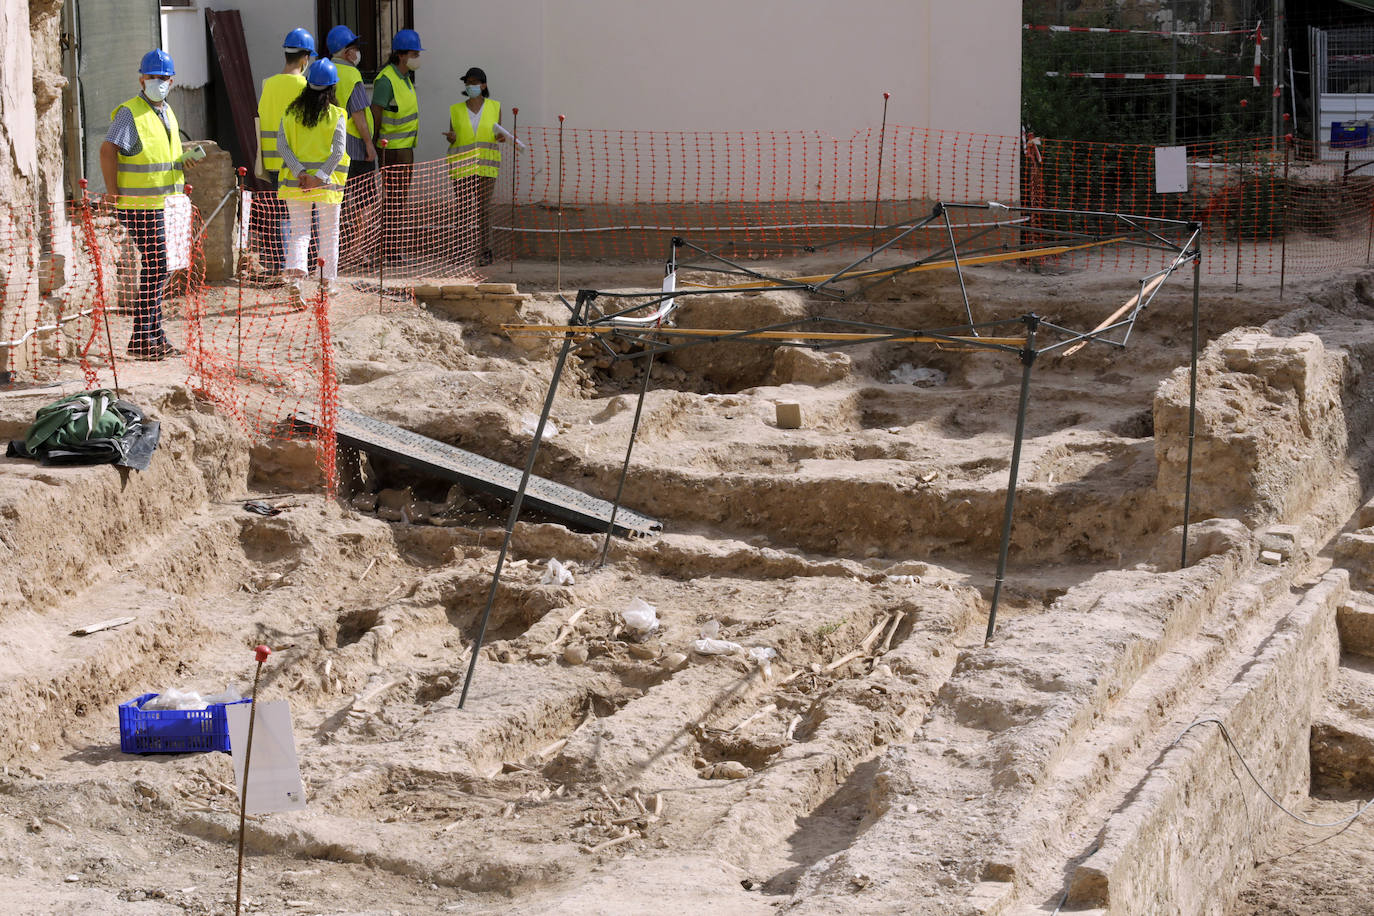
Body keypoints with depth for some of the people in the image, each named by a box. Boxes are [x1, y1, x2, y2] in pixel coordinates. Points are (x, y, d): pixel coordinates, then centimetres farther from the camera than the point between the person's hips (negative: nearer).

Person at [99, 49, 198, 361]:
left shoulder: (166, 112, 17)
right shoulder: (130, 112, -10)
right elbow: (108, 150, -16)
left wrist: (183, 161, 10)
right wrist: (113, 192, -20)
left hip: (164, 203, 9)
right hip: (140, 205, -9)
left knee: (156, 268, 12)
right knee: (155, 268, -10)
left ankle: (152, 338, 19)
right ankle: (145, 340, -5)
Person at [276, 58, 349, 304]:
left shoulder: (291, 112, 2)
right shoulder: (336, 115, -5)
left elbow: (282, 144, -5)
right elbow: (338, 151, -14)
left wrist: (300, 172, -11)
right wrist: (319, 177, -15)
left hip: (295, 182, 2)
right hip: (327, 183, -2)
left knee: (299, 232, 6)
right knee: (329, 234, 11)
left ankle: (294, 275, -16)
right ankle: (328, 282, 17)